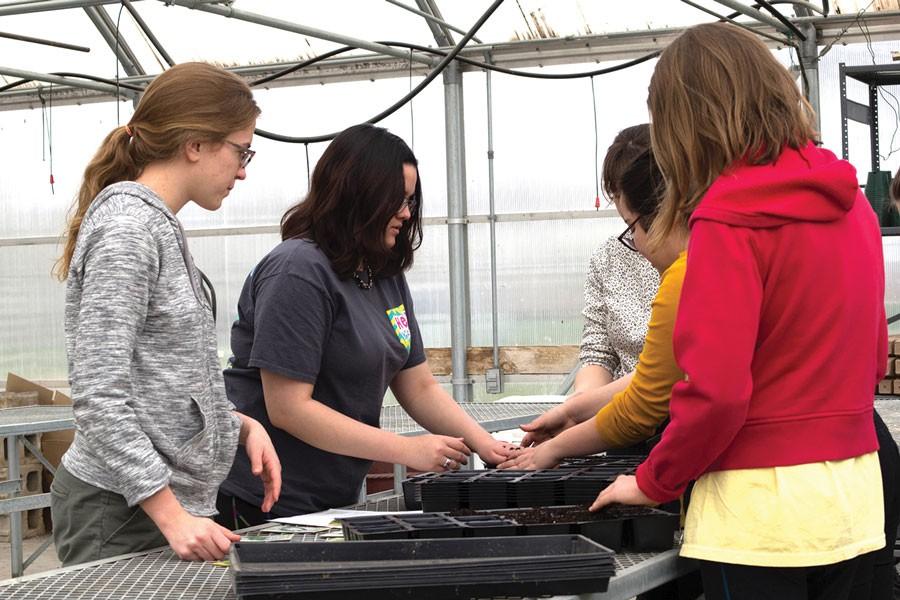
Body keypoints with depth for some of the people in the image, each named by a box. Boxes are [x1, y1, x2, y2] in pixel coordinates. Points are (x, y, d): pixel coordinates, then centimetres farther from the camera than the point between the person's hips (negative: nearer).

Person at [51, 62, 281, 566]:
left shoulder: (159, 226, 14)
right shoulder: (127, 226, -15)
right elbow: (98, 396, -21)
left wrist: (240, 424, 6)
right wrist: (170, 515, -24)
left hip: (170, 503, 9)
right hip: (122, 511, -9)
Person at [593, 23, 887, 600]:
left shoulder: (729, 218, -16)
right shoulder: (851, 202, 6)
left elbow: (715, 388, -20)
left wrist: (652, 482, -6)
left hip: (762, 505, -7)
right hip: (856, 494, 7)